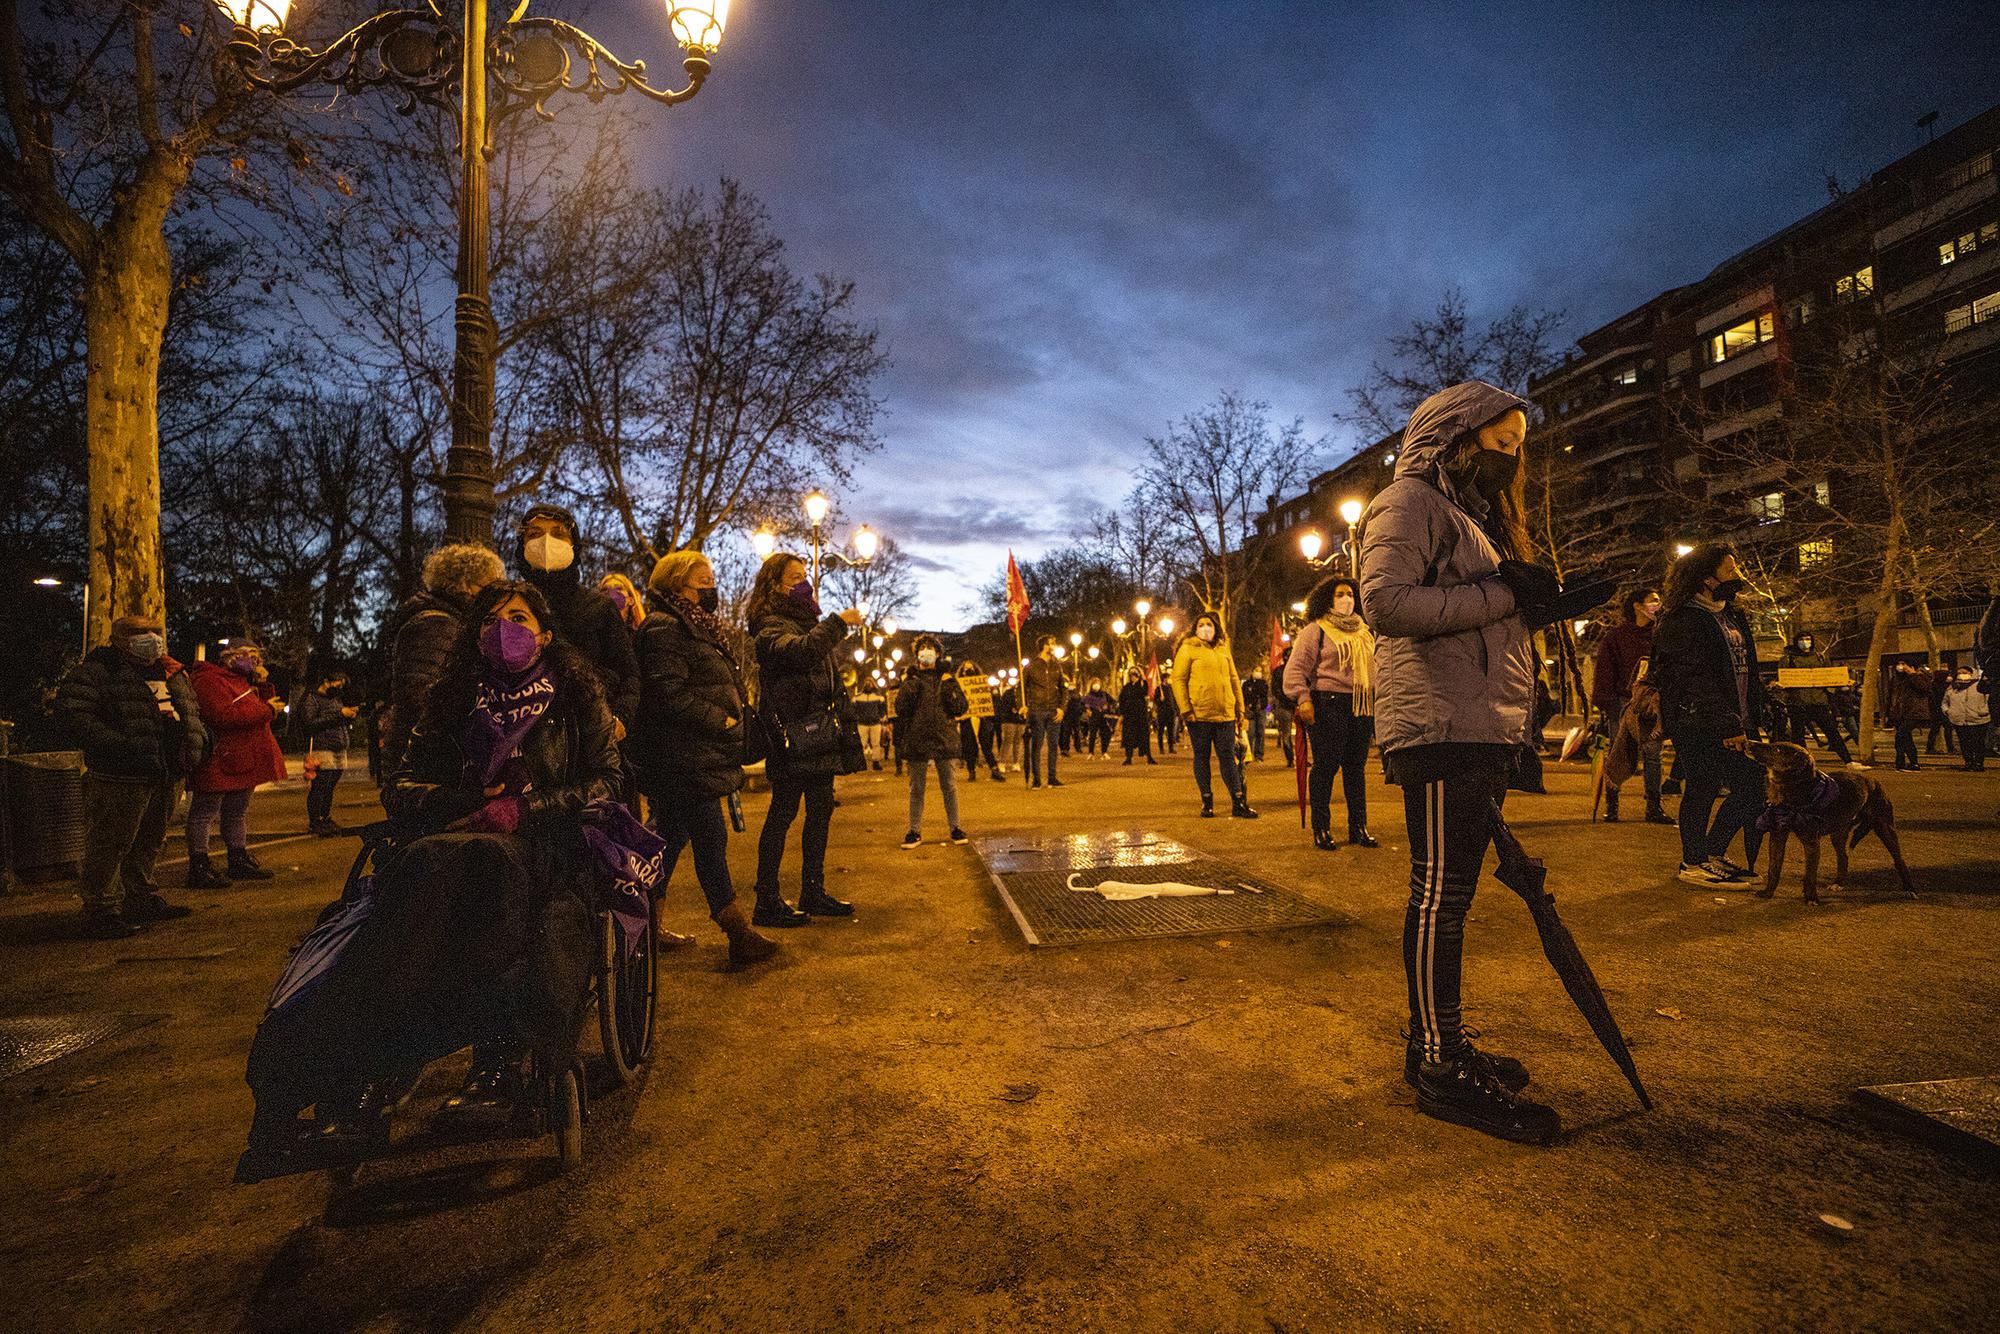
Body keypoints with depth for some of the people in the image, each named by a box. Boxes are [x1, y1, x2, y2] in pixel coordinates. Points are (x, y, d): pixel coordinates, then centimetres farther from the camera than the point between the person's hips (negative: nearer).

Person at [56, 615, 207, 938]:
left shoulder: (173, 674, 17)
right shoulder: (94, 672, -6)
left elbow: (191, 711, 28)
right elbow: (74, 715, -16)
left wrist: (196, 738, 8)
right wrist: (120, 746, -23)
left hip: (167, 777, 8)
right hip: (118, 778, -7)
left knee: (148, 843, 18)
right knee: (108, 846, -1)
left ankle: (144, 901, 30)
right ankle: (101, 913, 8)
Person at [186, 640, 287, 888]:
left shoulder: (242, 681, 20)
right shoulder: (208, 680, -12)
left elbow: (267, 705, 20)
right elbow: (223, 715, -25)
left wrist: (263, 684, 6)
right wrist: (266, 710, -19)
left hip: (244, 762, 10)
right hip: (219, 762, -10)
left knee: (237, 812, 17)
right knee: (204, 813, -3)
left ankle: (239, 862, 27)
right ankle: (198, 869, 1)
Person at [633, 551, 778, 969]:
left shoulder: (697, 627, 20)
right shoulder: (664, 629, -11)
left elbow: (720, 689, 26)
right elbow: (668, 694, -22)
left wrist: (735, 715, 11)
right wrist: (720, 721, -18)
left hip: (693, 758, 10)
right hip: (684, 759, -10)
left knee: (672, 837, 16)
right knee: (711, 839, -9)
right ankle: (739, 935, -5)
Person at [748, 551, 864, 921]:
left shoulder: (804, 621, 21)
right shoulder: (771, 626, -8)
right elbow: (800, 651, -31)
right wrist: (839, 622, -23)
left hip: (818, 735, 10)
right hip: (793, 735, -9)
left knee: (821, 811, 12)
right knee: (783, 813, -6)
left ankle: (813, 893, 23)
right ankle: (767, 902, 2)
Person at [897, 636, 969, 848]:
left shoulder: (946, 678, 8)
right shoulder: (910, 678, 7)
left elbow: (960, 708, 0)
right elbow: (900, 710, -3)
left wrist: (949, 687, -12)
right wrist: (908, 687, -12)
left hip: (944, 739, 0)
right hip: (917, 739, 0)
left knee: (949, 786, 6)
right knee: (916, 788, 7)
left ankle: (954, 827, 17)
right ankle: (915, 831, 15)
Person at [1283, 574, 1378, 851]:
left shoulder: (1364, 631, 20)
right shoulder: (1315, 630, 0)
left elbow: (1376, 667, 27)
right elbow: (1296, 667, -6)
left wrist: (1378, 701, 19)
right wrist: (1303, 698, -17)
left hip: (1362, 706, 6)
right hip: (1328, 705, -6)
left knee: (1357, 766, 8)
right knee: (1326, 766, -5)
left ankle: (1358, 827, 16)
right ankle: (1321, 829, 3)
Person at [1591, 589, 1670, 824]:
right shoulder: (1616, 635, -1)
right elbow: (1604, 670, -3)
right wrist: (1604, 701, -10)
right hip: (1622, 701, -3)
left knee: (1653, 755, 3)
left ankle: (1654, 808, 10)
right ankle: (1611, 805, 11)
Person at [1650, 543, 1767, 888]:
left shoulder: (1732, 616, 17)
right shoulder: (1682, 621, -13)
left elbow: (1745, 669, 21)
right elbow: (1696, 678, -18)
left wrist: (1751, 716, 14)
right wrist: (1728, 725, -20)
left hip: (1736, 723, 9)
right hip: (1699, 724, -9)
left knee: (1754, 788, 7)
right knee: (1703, 791, -1)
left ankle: (1710, 853, 20)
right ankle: (1693, 863, 12)